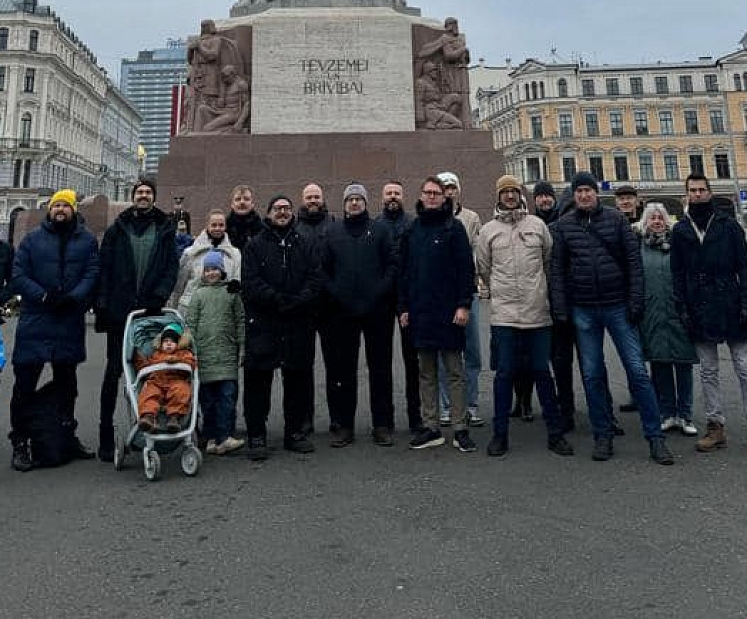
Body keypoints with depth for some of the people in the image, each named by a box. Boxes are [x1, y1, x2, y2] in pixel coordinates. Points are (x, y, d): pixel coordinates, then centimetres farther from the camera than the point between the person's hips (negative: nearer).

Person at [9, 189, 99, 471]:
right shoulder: (32, 239, 5)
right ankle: (20, 442, 12)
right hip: (34, 323, -1)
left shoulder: (87, 240, 7)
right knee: (25, 383, 0)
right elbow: (18, 275, -1)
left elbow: (92, 274, -3)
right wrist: (43, 296, -16)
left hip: (71, 323, 1)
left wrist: (73, 297, -19)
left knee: (67, 382, 13)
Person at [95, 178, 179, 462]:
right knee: (113, 371, 2)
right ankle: (106, 436, 10)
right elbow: (104, 268, 5)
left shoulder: (165, 230, 10)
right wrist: (102, 304, -4)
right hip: (118, 311, 0)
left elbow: (173, 266, 1)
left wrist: (158, 297, -12)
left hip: (150, 311, 0)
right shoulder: (117, 229, 10)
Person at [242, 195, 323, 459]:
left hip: (299, 323, 3)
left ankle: (295, 432, 22)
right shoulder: (255, 245, 7)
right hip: (263, 322, -2)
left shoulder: (304, 245, 13)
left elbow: (316, 278, 2)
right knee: (257, 378, -1)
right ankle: (256, 436, 11)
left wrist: (299, 300, -15)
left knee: (298, 378, 9)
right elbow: (250, 282, -5)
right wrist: (278, 299, -17)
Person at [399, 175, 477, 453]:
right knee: (426, 373, 9)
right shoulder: (412, 231, 12)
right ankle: (431, 428, 18)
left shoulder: (454, 227, 1)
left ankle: (460, 429, 11)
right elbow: (403, 271, 13)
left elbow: (466, 268, -4)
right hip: (420, 312, 4)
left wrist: (464, 304, -12)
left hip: (449, 311, -4)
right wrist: (403, 307, 6)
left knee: (454, 371, 4)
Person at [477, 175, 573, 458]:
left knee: (542, 372, 6)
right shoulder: (488, 230, 7)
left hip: (537, 311, 1)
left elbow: (550, 261, 14)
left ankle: (556, 433, 17)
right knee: (504, 373, 2)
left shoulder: (537, 224, 9)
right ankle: (500, 433, 14)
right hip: (503, 314, 0)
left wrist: (539, 291, 15)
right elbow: (484, 268, 14)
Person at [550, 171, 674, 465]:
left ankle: (655, 437, 11)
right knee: (591, 375, 6)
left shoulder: (615, 218, 3)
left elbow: (633, 261, 1)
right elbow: (558, 269, 3)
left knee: (637, 371, 0)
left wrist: (636, 302, -7)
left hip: (618, 306, -1)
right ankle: (603, 436, 19)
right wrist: (560, 309, -2)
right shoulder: (563, 225, 5)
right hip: (583, 310, 1)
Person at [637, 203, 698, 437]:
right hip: (652, 316, 0)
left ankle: (684, 415, 15)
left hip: (679, 312, 0)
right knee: (659, 364, 7)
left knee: (683, 363, 3)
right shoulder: (638, 246, 5)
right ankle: (667, 413, 19)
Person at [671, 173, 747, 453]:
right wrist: (682, 308, 0)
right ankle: (715, 426, 14)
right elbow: (677, 273, 7)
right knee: (708, 372, 7)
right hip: (700, 311, 2)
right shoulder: (680, 230, 8)